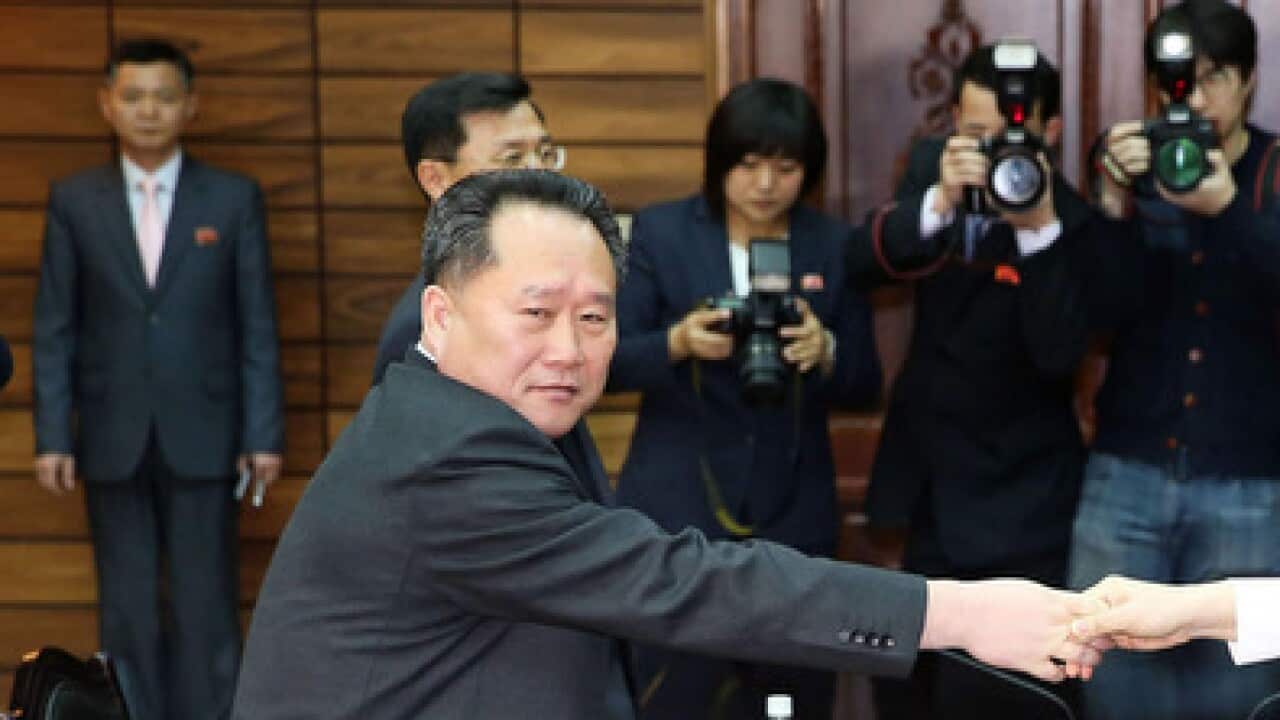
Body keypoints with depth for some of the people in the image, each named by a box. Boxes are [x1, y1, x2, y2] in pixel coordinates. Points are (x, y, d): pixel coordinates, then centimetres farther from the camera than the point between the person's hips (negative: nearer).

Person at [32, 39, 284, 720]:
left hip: (201, 436, -1)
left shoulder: (234, 198, 3)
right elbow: (54, 329, 5)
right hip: (112, 439, 1)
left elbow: (258, 326, 2)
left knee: (206, 606, 2)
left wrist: (265, 433, -3)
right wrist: (53, 435, -1)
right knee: (127, 611, 7)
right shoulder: (73, 201, 5)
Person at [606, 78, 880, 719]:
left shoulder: (835, 245, 4)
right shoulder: (659, 232, -1)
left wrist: (823, 352, -18)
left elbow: (865, 385, 4)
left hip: (792, 514, 2)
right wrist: (680, 341, -22)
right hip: (674, 509, -2)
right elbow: (611, 363, -3)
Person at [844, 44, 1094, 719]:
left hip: (1016, 503, -6)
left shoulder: (1072, 219, -16)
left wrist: (1038, 229, -34)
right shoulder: (931, 166, -1)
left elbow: (1058, 355, -25)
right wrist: (939, 201, -28)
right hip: (929, 483, 6)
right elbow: (861, 264, -12)